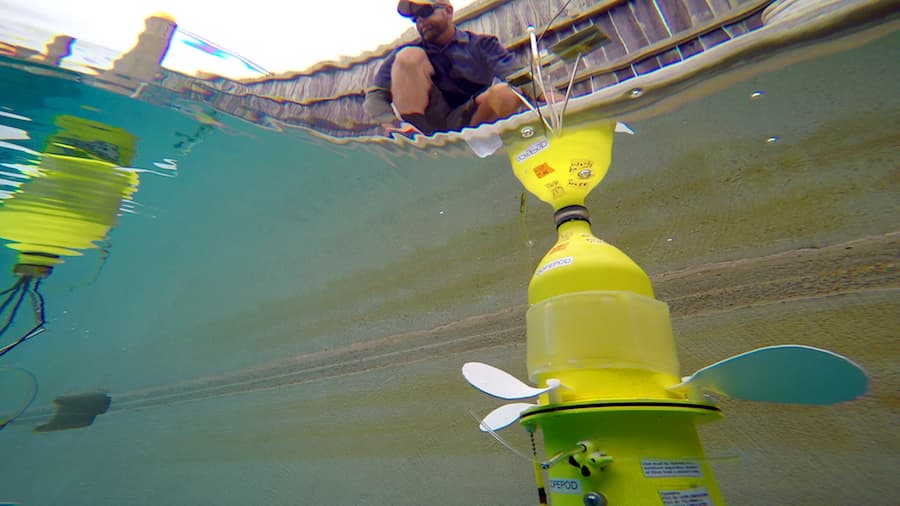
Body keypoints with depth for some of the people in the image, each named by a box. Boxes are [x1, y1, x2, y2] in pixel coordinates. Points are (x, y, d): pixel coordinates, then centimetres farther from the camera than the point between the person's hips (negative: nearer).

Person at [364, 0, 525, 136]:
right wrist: (395, 125, -23)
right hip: (427, 127, 1)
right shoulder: (404, 53, 8)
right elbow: (374, 97, -2)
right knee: (409, 56, -12)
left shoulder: (482, 45, 7)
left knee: (505, 92, -26)